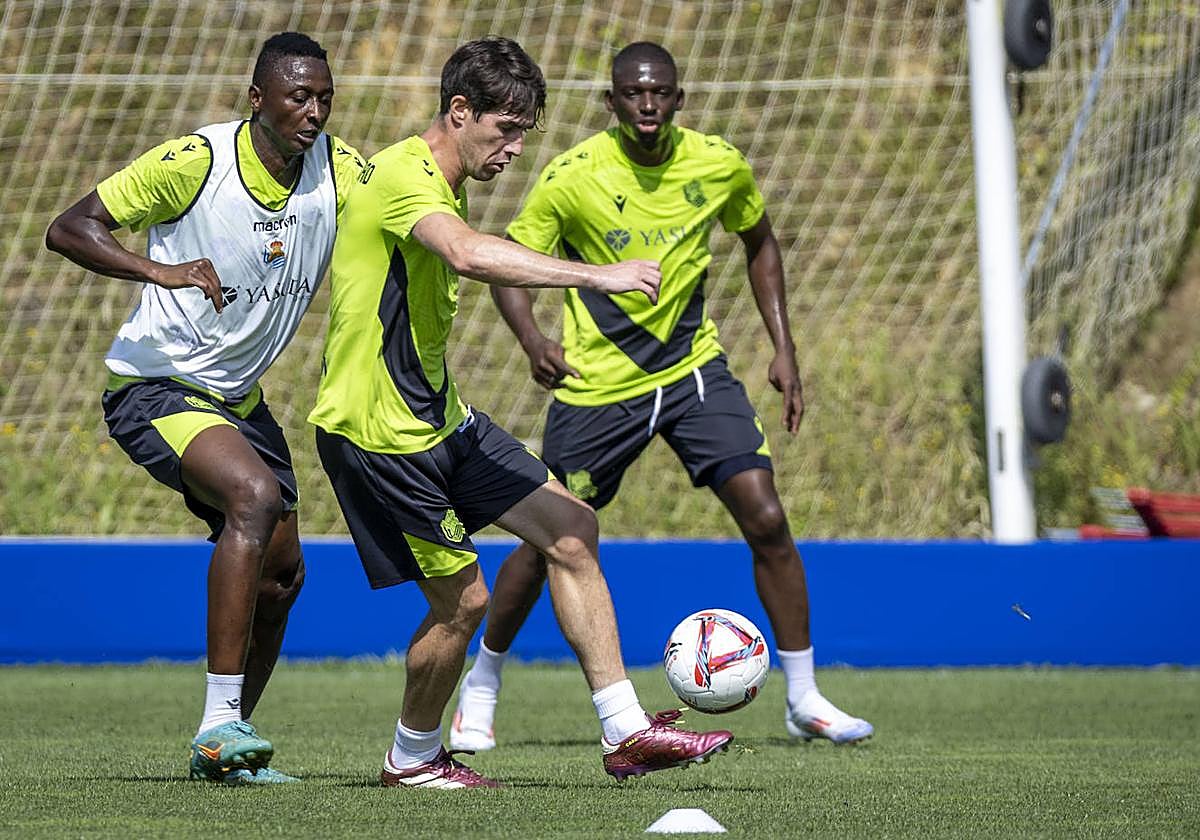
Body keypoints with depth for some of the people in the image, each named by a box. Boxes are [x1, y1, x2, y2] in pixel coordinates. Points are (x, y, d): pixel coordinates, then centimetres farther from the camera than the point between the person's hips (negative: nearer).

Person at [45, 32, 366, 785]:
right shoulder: (195, 161, -19)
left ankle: (225, 744, 26)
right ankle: (219, 723, -30)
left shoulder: (338, 169, -6)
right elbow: (68, 229, -19)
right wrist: (159, 270, -36)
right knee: (256, 496, -31)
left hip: (237, 398, 7)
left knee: (281, 573, 8)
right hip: (154, 385, -7)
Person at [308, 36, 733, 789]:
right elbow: (469, 255, -41)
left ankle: (625, 732, 2)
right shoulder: (403, 176, -20)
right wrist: (596, 275, -43)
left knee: (571, 529, 2)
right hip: (377, 430, -10)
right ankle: (413, 758, 19)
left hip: (439, 417, 10)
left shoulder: (444, 184, 13)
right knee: (464, 599, -5)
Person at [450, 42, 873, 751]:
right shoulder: (572, 179, -15)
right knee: (549, 540, 2)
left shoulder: (719, 166, -6)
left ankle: (805, 699, 1)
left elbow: (760, 243, 12)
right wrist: (532, 338, -25)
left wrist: (784, 348, 5)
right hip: (597, 383, -2)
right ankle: (480, 691, 25)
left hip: (693, 367, 2)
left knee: (767, 519, -11)